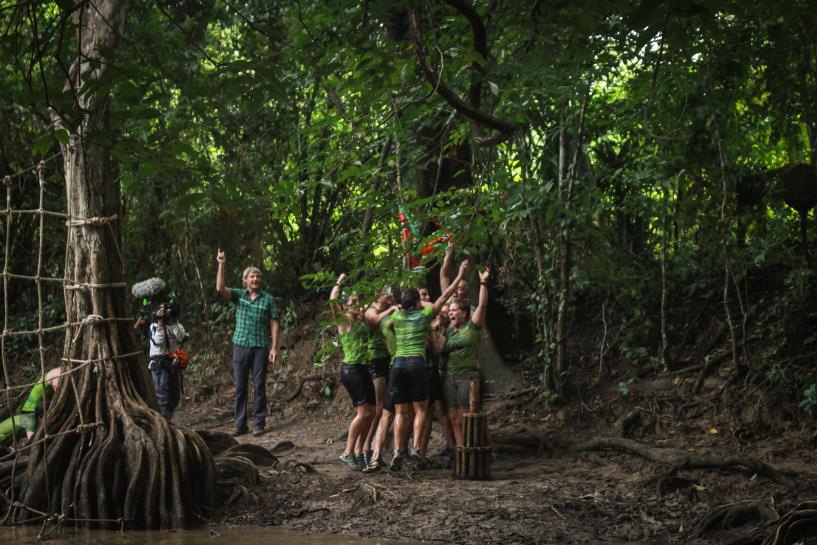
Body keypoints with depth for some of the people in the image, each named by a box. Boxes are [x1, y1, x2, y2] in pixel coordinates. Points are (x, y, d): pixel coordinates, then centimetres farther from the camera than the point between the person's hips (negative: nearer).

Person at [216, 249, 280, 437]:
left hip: (261, 347, -1)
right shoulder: (238, 295, 7)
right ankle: (240, 424, 7)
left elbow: (274, 324, 2)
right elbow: (220, 288, -9)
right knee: (240, 386, 3)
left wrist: (274, 347, -5)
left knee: (259, 386, 0)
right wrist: (221, 265, -17)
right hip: (240, 345, 2)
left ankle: (259, 424, 5)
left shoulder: (268, 299, 4)